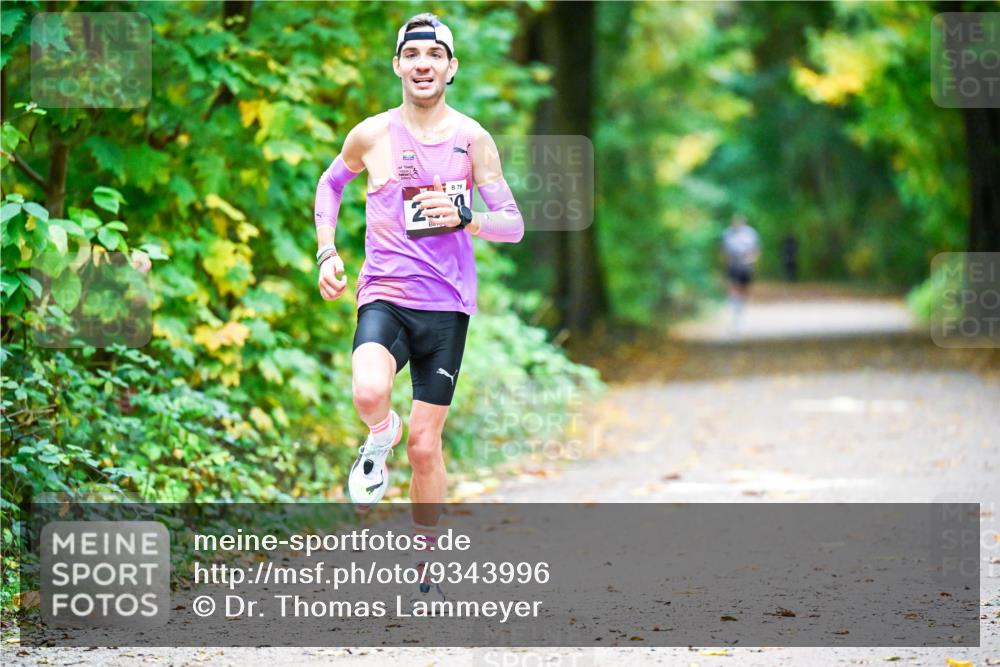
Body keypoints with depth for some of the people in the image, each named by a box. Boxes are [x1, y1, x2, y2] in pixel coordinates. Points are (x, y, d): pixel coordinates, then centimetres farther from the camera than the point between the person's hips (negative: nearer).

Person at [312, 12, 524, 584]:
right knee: (369, 393, -32)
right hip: (384, 295, -1)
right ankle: (381, 436, 4)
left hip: (447, 305, 1)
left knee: (425, 444, 4)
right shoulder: (371, 135, 2)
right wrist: (326, 252, 10)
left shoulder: (473, 139, 1)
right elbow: (332, 182, 22)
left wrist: (463, 218, -18)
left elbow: (513, 225, 1)